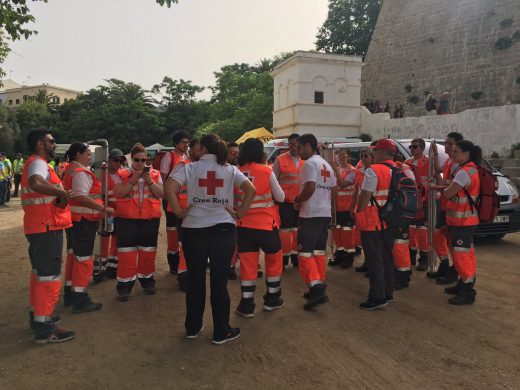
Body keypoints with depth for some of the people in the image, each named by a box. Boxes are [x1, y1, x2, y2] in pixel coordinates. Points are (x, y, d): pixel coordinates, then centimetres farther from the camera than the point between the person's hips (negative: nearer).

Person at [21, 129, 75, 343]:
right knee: (49, 277, -7)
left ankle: (36, 316, 32)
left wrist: (59, 196, 8)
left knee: (40, 273, 20)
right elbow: (36, 184, -38)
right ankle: (44, 329, -1)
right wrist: (62, 192, -27)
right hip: (47, 228, -11)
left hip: (40, 228, 11)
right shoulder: (38, 163, -15)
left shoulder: (35, 163, 18)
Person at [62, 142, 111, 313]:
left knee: (74, 254, 17)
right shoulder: (81, 172, -17)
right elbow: (81, 197, -28)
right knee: (84, 258, -5)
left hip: (73, 218, 11)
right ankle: (80, 300, 0)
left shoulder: (70, 170, 16)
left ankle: (69, 294, 27)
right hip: (83, 220, -11)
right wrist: (104, 208, -27)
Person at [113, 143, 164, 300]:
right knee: (126, 252, -1)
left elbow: (161, 194, 1)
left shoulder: (155, 174, 8)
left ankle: (147, 282, 26)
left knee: (148, 252, 10)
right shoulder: (122, 174, 3)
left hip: (150, 218, 2)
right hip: (127, 218, -2)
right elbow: (118, 193, -9)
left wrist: (150, 181, -12)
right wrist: (133, 180, -16)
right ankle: (124, 287, 8)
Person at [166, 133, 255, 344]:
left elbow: (170, 187, -13)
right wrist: (239, 213, 0)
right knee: (219, 281, 8)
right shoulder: (230, 169, 4)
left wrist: (179, 212, -4)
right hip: (223, 230, 0)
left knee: (195, 280, 15)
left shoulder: (190, 167, 1)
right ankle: (221, 332, 19)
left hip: (194, 230, 0)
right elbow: (251, 190, -6)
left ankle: (192, 327, 30)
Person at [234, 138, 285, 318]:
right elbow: (280, 197, 0)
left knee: (247, 263, 10)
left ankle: (247, 304, 13)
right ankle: (272, 299, 28)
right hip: (266, 223, -2)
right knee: (274, 260, 17)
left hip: (244, 224, 2)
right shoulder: (266, 171, -9)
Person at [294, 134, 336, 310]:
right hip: (325, 214, 9)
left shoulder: (310, 163, -10)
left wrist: (298, 200, -6)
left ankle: (316, 288, -14)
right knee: (319, 252, 14)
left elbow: (310, 188, -21)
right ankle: (319, 288, 19)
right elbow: (333, 190, 18)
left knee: (305, 252, -6)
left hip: (310, 215, -9)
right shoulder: (327, 165, 17)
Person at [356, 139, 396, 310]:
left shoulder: (373, 170, -15)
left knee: (374, 260, -2)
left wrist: (358, 215, -5)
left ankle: (377, 297, 1)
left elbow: (365, 196, -17)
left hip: (373, 221, -7)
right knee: (387, 258, 15)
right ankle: (388, 293, 24)